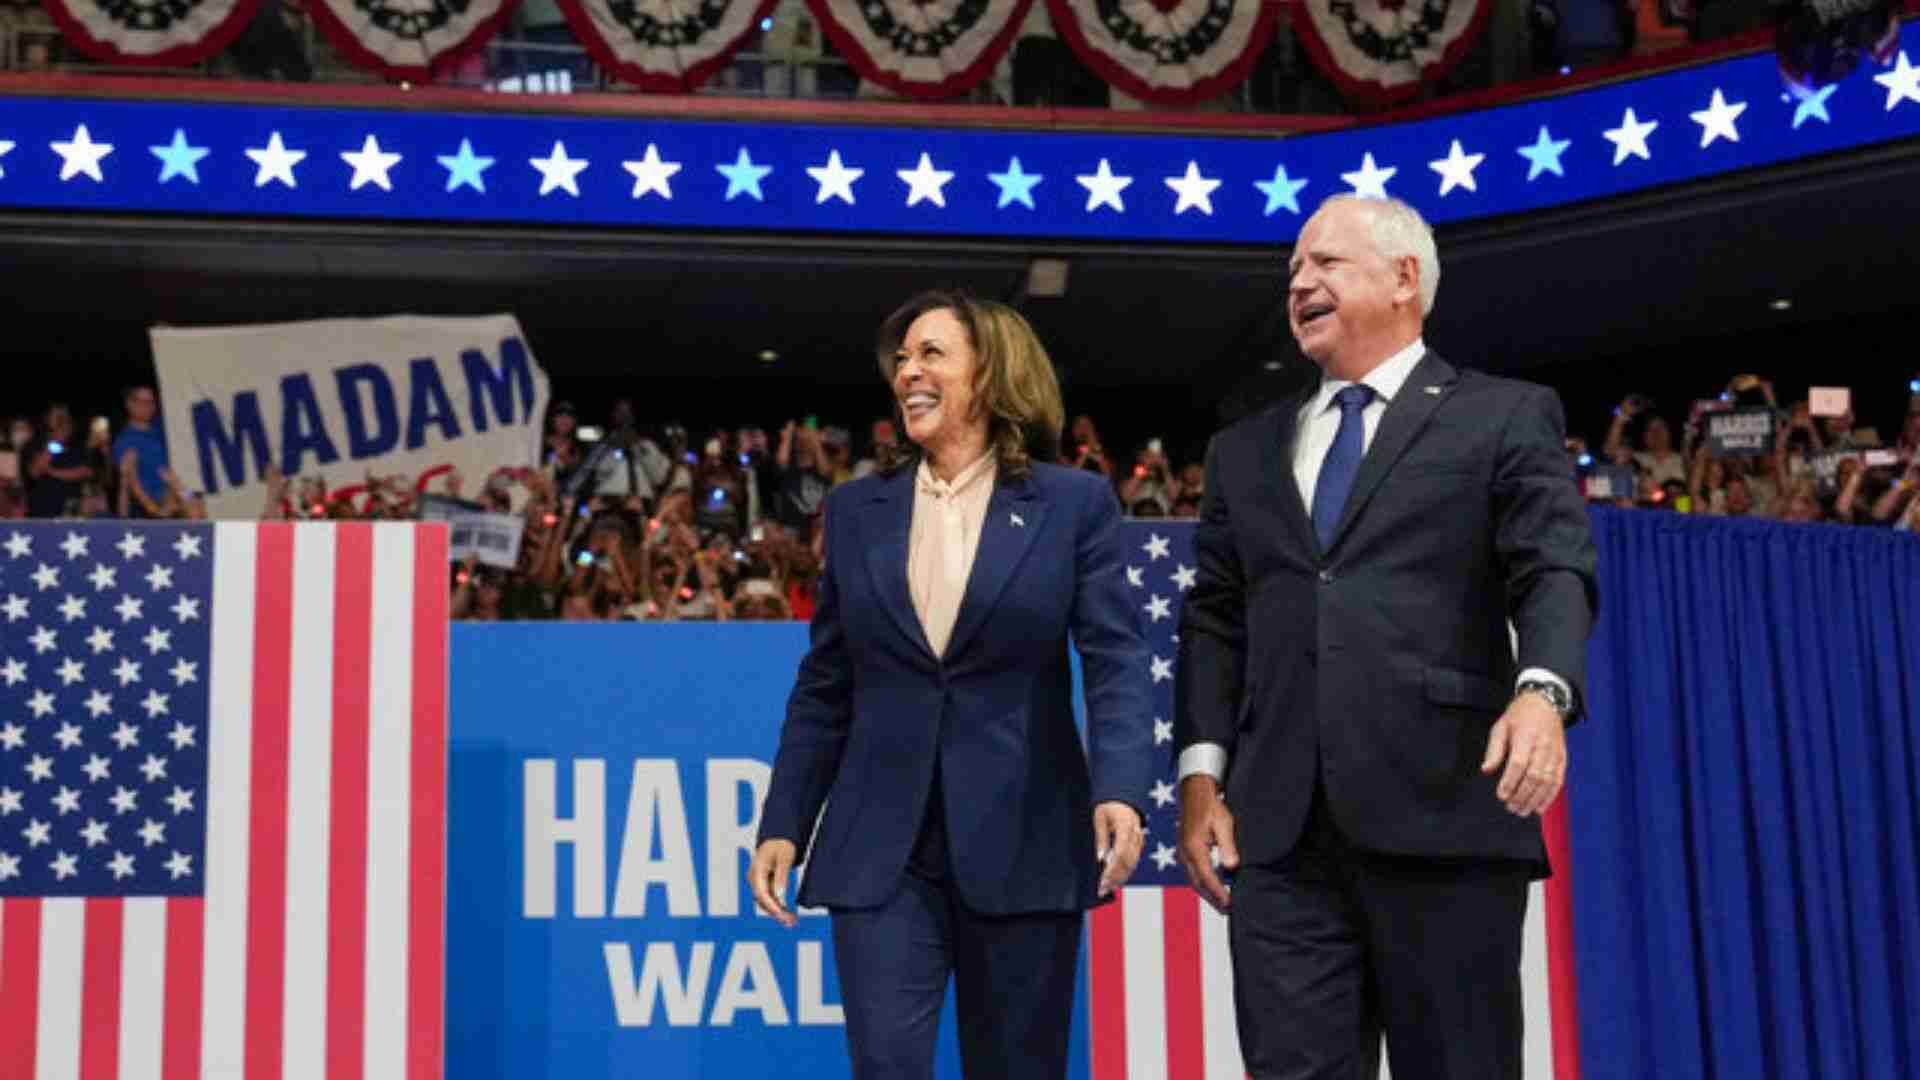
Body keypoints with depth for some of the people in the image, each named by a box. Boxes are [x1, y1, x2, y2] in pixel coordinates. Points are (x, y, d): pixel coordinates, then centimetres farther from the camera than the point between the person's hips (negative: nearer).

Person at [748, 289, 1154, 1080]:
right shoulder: (857, 510, 10)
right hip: (881, 850, 2)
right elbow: (824, 688, 12)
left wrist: (1120, 792, -23)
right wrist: (782, 825, 5)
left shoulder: (1074, 503, 1)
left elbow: (1117, 664, -7)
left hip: (1022, 846, -2)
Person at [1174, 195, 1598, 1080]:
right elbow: (1215, 620, 17)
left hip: (1443, 813, -3)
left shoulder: (1504, 418, 9)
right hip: (1281, 831, 4)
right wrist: (1202, 774, 5)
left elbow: (1555, 572, -3)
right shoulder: (1245, 450, 22)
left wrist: (1543, 690, -22)